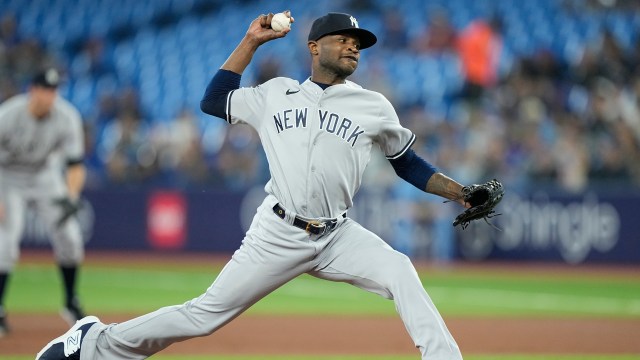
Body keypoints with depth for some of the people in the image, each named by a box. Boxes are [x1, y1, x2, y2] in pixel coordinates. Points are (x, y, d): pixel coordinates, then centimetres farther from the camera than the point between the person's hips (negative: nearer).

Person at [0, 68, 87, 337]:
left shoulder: (67, 117, -20)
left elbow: (75, 165, -16)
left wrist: (70, 197, -35)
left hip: (45, 176, 3)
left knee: (68, 236, -6)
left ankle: (71, 303, 14)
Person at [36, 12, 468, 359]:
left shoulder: (374, 106, 7)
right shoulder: (275, 94, 10)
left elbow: (409, 164, 14)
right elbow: (213, 101, 16)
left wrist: (460, 193, 2)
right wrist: (251, 41, 13)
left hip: (338, 237, 1)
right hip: (277, 234, -1)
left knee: (401, 273, -26)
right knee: (206, 314, -2)